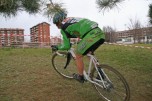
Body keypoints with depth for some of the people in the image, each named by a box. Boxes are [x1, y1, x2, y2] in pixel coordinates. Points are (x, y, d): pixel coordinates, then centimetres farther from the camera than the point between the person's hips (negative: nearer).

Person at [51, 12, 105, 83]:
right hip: (100, 33, 9)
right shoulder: (72, 19, 28)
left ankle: (80, 77, 27)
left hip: (91, 36, -9)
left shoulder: (63, 27, 5)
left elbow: (67, 46, 4)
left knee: (78, 56, 12)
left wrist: (57, 47, 22)